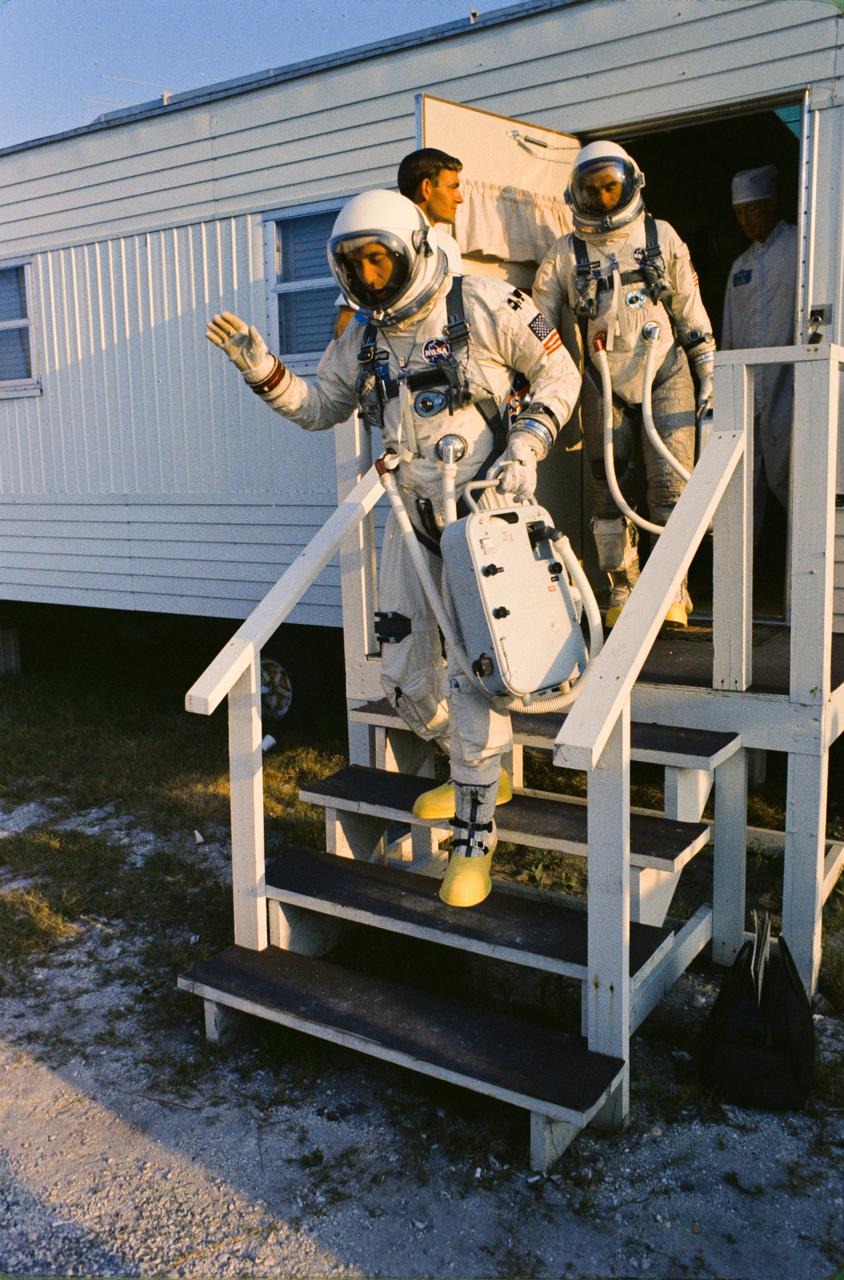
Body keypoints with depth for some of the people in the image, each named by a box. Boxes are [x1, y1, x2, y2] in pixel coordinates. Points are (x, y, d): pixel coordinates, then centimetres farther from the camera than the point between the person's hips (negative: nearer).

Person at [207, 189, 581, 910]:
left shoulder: (482, 307, -8)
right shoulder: (366, 341, 9)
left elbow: (558, 371, -1)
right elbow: (319, 408, 17)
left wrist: (527, 446, -14)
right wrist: (261, 369, 0)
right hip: (413, 518, 7)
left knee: (471, 674, -11)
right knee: (404, 674, 7)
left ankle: (474, 839, 2)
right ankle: (479, 773, 34)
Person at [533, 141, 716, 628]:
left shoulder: (661, 237, 10)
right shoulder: (565, 254, 9)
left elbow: (691, 313, 11)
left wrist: (708, 374, 7)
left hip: (665, 376, -1)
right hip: (605, 385, 1)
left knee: (672, 485, -7)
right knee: (610, 491, 2)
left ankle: (672, 590, 2)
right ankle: (622, 592, 12)